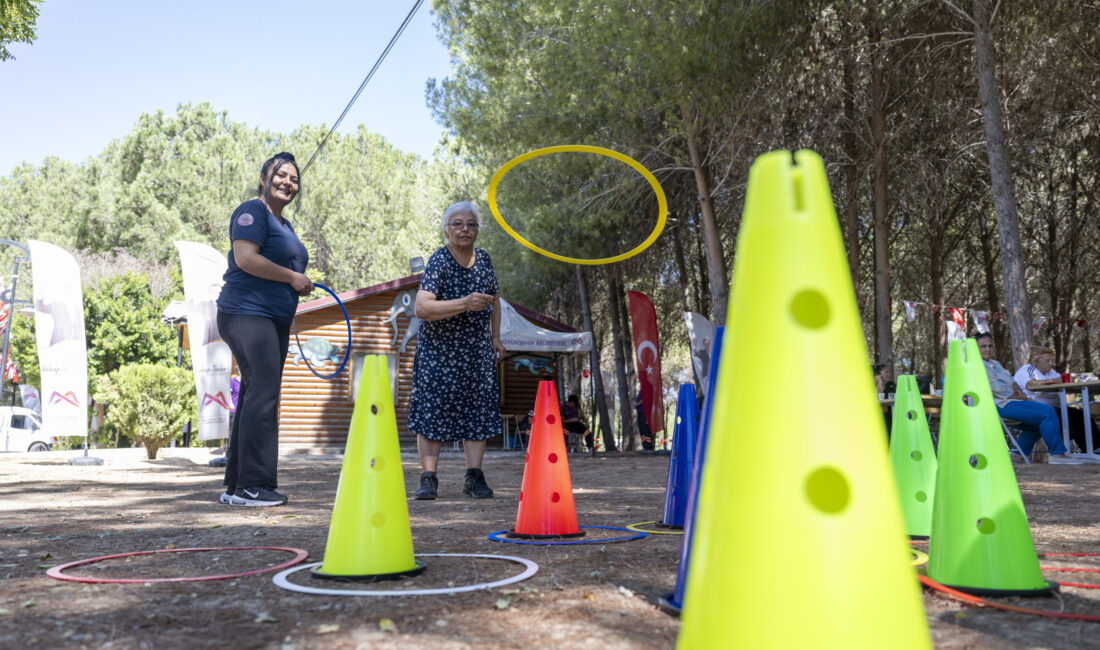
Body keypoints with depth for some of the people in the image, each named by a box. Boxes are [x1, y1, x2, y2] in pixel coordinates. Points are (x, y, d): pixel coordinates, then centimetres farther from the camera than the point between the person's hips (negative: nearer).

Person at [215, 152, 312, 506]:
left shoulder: (285, 225, 23)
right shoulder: (252, 211, -6)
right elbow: (245, 258, -19)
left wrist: (300, 284, 14)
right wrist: (292, 277, -14)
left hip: (273, 320, 10)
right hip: (247, 314, -10)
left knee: (256, 397, 8)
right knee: (262, 394, -15)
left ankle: (236, 486, 13)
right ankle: (251, 485, -12)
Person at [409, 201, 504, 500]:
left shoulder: (483, 259, 4)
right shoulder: (439, 261, -15)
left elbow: (493, 299, 20)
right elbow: (421, 308, -28)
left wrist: (495, 337, 17)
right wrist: (464, 303, -34)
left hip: (478, 350, 5)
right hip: (439, 350, -5)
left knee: (478, 410, 3)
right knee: (433, 411, -4)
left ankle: (474, 477, 10)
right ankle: (428, 478, 5)